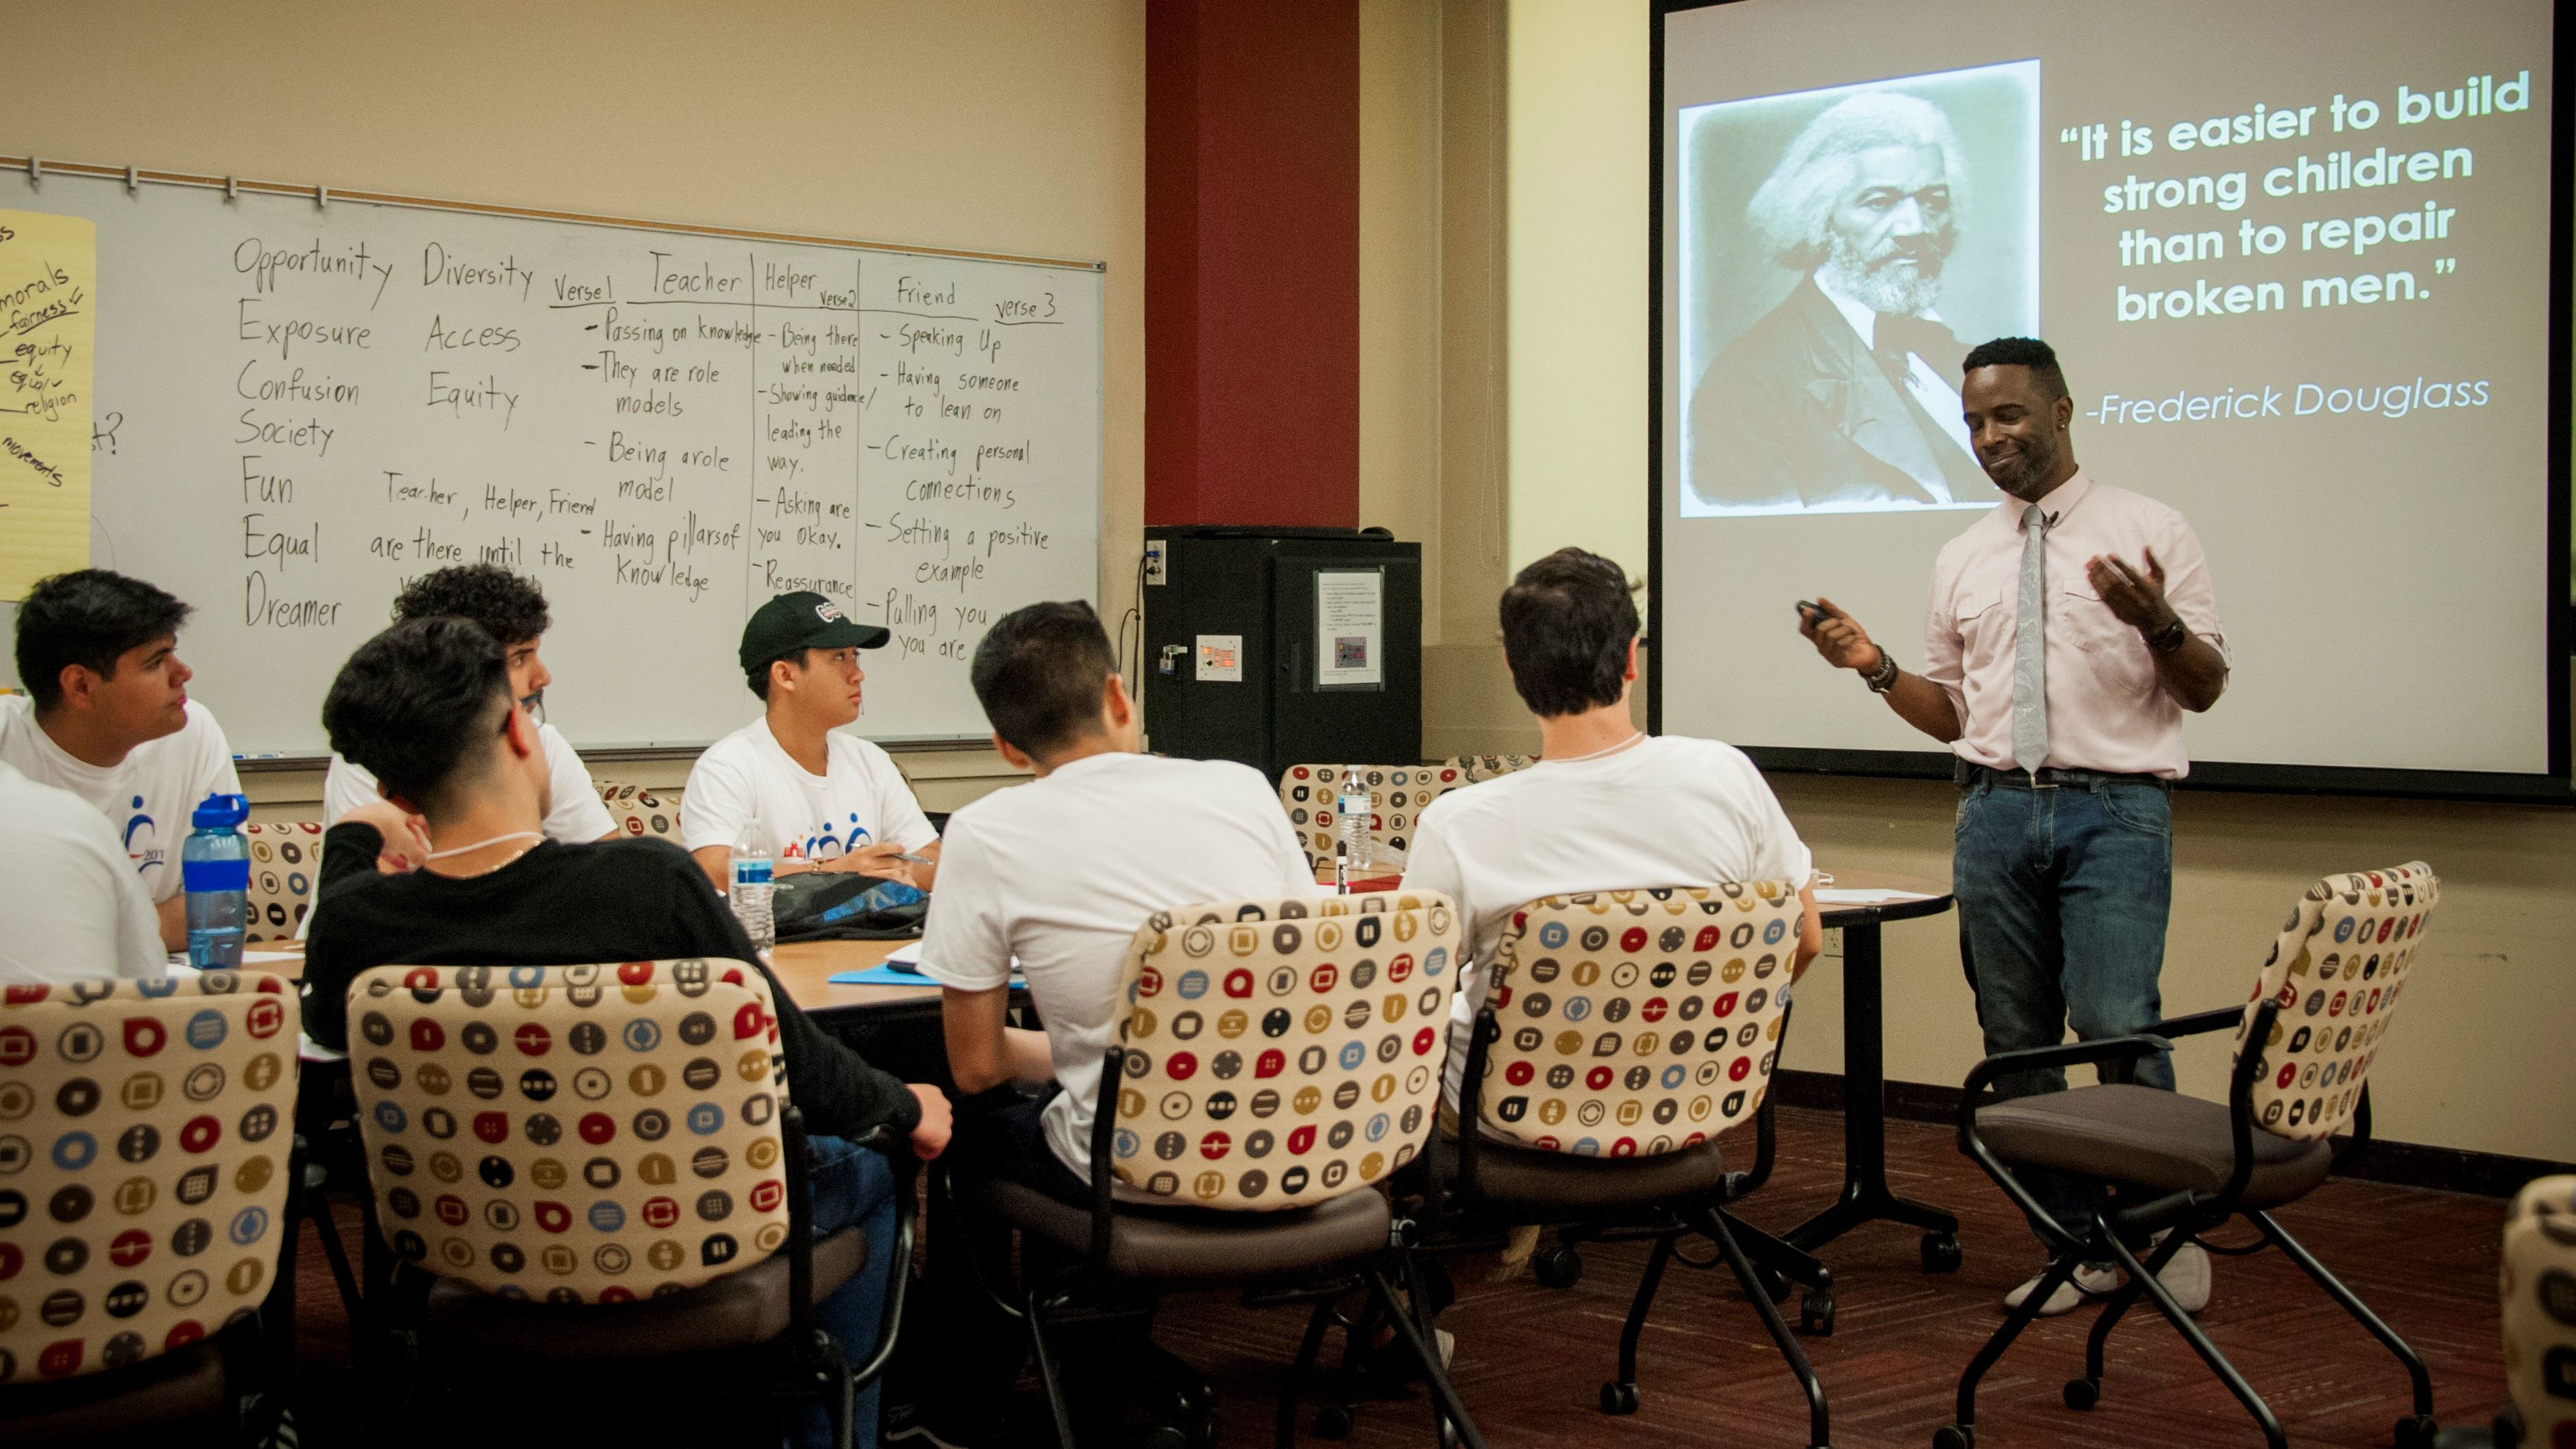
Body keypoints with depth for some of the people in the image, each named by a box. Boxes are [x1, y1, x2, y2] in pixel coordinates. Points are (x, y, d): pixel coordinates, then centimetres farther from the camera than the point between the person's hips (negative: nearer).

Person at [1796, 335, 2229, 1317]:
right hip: (1996, 811, 5)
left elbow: (2204, 687, 0)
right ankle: (2081, 1244, 18)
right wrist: (1873, 666, 1)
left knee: (2116, 1025, -17)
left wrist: (2159, 621, -19)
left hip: (2115, 807, -4)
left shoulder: (2150, 532, 3)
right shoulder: (1962, 560, 15)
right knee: (2017, 1044, 6)